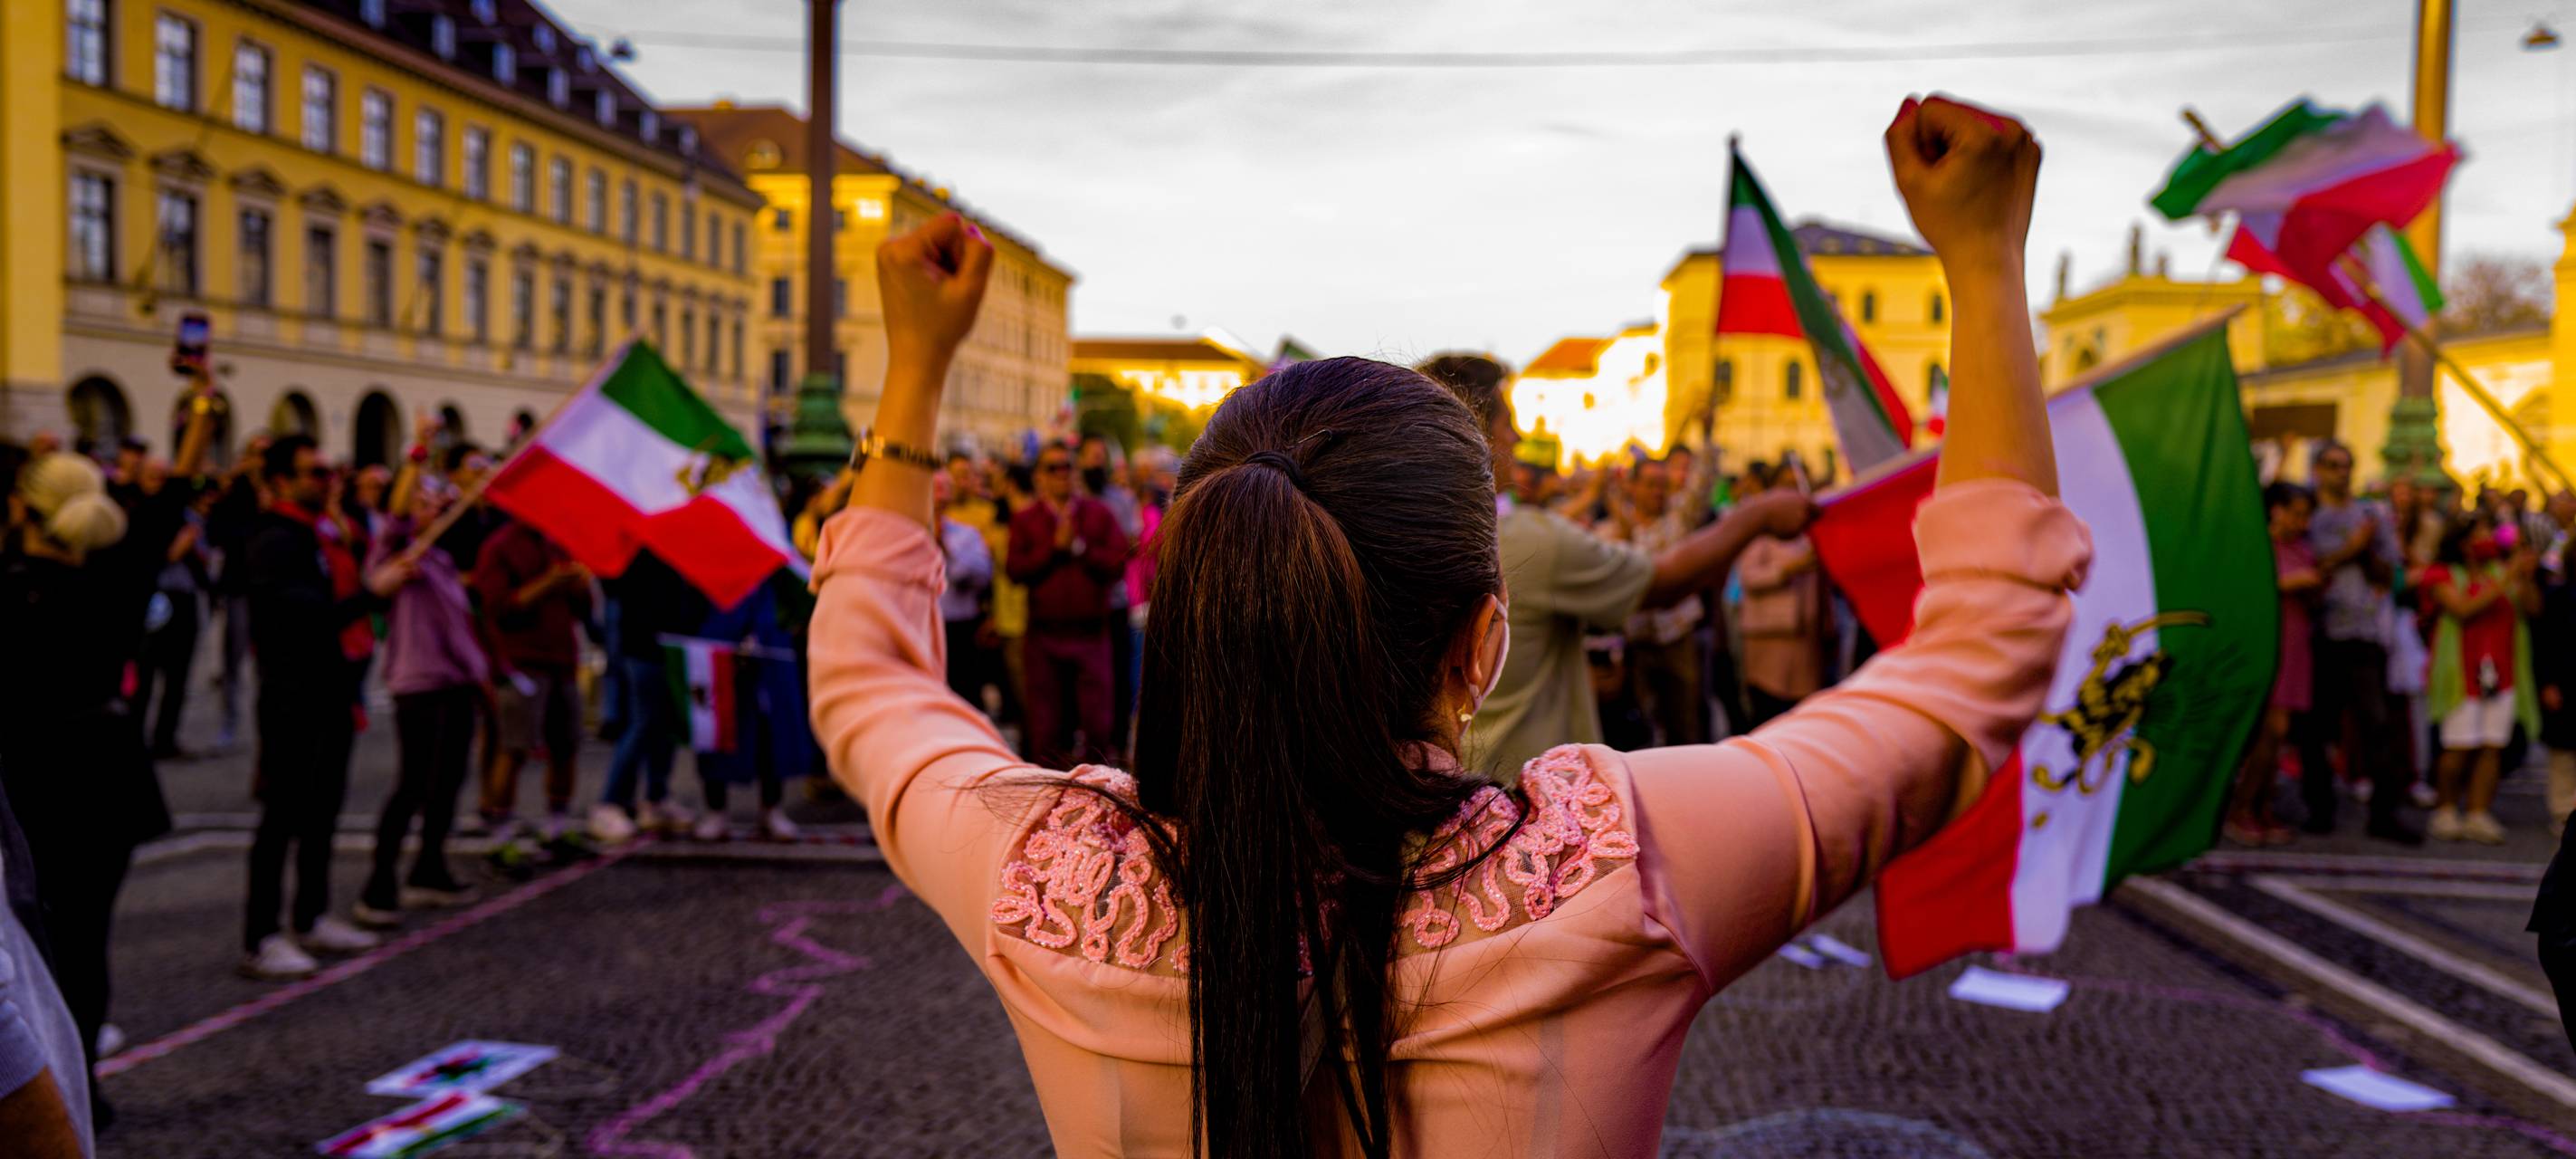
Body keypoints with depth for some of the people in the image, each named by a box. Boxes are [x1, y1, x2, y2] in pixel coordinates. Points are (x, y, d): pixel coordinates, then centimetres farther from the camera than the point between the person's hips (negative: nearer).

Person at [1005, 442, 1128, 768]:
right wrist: (1055, 547, -9)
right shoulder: (1025, 520, 9)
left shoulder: (1099, 514, 9)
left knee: (1098, 723, -2)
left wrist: (1080, 547, -9)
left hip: (1091, 632, 0)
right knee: (1045, 725, 6)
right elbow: (1016, 570, -4)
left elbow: (1119, 564, -2)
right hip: (1044, 634, 0)